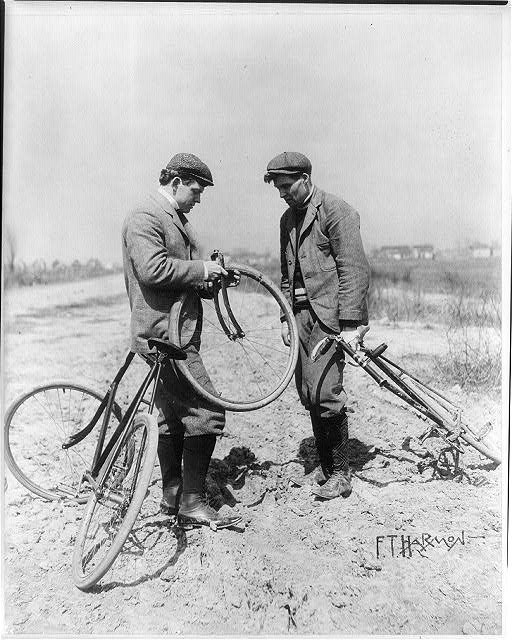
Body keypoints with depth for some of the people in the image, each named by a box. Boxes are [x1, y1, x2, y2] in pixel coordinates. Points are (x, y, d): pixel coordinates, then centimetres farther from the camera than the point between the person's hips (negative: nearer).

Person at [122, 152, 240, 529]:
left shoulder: (177, 220, 21)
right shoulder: (145, 218, -11)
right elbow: (152, 269, -25)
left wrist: (211, 281, 7)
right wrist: (200, 269, -16)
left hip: (175, 331, 11)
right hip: (163, 332, -11)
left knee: (174, 417, 16)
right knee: (207, 412, -12)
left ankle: (172, 497, 27)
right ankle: (192, 502, -1)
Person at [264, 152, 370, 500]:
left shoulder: (336, 210, -6)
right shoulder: (288, 219, 18)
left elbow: (354, 270, -12)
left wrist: (350, 325, -17)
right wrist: (286, 317, 17)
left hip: (331, 314, -8)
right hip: (302, 313, 8)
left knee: (324, 394, -14)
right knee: (309, 396, 7)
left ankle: (341, 476, 2)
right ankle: (327, 469, 20)